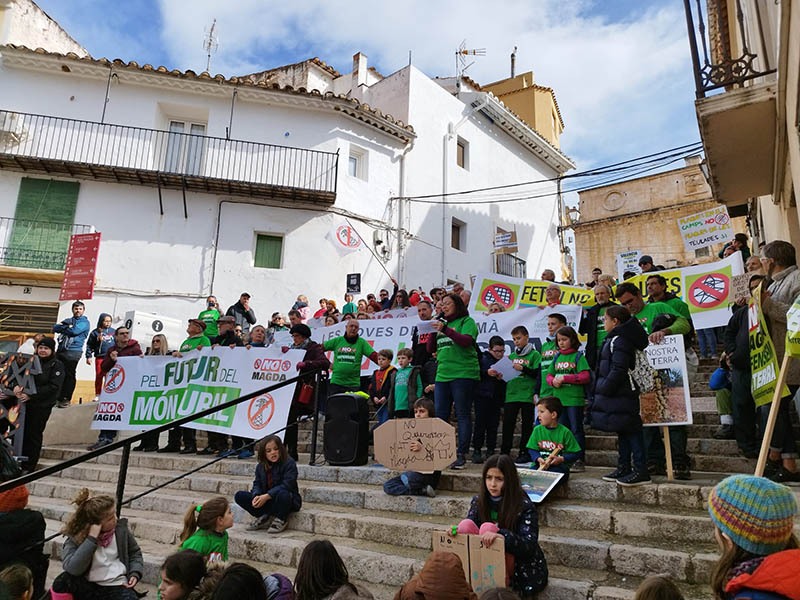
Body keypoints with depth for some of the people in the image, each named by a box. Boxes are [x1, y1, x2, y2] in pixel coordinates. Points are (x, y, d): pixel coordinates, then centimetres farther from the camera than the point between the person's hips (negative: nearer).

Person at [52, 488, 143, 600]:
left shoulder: (120, 529, -1)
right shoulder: (75, 537, -7)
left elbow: (135, 553, 14)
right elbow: (72, 569, -24)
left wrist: (135, 573, -3)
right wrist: (91, 539, -25)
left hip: (118, 587, -1)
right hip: (88, 587, 1)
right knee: (63, 580, -27)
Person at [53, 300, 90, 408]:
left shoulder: (85, 322, 2)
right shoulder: (68, 320, 21)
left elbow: (74, 331, -14)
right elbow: (55, 328, 7)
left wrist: (63, 327, 2)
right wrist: (67, 327, -7)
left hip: (73, 351, -6)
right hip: (61, 350, 6)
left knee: (69, 375, -4)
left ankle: (66, 399, 1)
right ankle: (58, 397, 13)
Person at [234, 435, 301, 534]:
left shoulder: (289, 463, -16)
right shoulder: (260, 466, 4)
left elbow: (286, 485, -25)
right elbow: (257, 484, 0)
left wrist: (266, 496, -33)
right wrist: (256, 496, -24)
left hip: (289, 501, -5)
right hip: (265, 500, 5)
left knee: (282, 494, -41)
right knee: (239, 496, -11)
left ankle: (280, 520, -10)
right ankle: (265, 518, -5)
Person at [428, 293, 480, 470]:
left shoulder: (467, 321, 3)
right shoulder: (442, 323, 19)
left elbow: (467, 340, -16)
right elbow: (431, 349, 17)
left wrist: (445, 329, -21)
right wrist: (433, 332, 1)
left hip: (463, 374, -6)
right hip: (442, 375, 6)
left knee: (463, 415, -2)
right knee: (440, 416, 4)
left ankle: (461, 455, 0)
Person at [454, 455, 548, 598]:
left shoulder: (525, 506, -16)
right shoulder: (478, 501, -1)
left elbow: (529, 546, -24)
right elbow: (466, 529, -1)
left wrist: (500, 535, -43)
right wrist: (456, 530, -27)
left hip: (524, 571, -4)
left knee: (487, 528, -27)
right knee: (466, 524, -18)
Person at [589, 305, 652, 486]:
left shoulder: (619, 340, -16)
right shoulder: (615, 339, 15)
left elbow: (618, 370, -23)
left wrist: (604, 389, -18)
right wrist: (602, 390, 17)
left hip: (621, 397, -11)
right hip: (618, 396, 11)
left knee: (630, 431, -6)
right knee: (623, 432, 15)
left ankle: (641, 471, -1)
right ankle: (624, 468, 23)